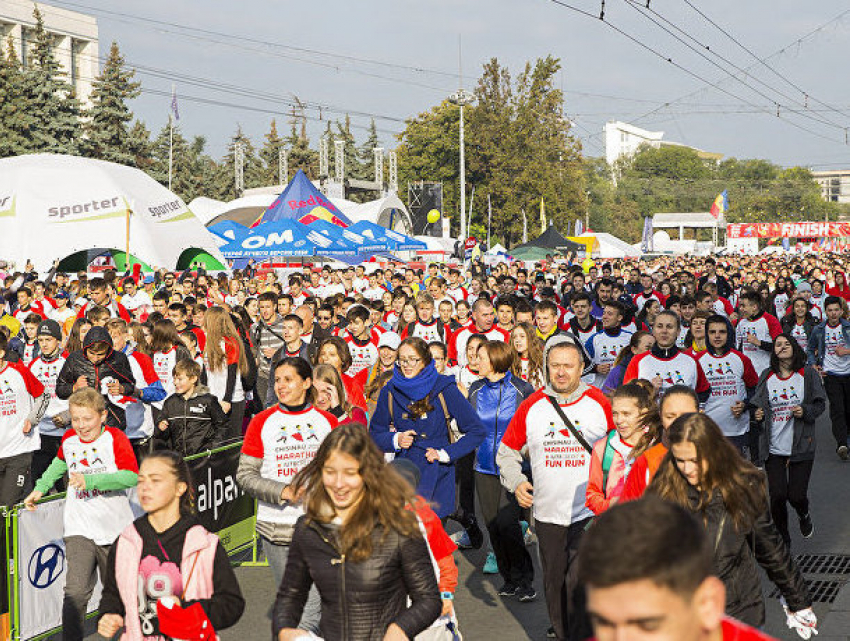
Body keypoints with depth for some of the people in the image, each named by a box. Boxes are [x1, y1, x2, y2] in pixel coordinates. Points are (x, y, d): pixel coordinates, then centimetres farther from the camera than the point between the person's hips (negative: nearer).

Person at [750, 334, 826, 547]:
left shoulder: (808, 374, 1)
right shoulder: (767, 376, 8)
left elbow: (820, 404, 4)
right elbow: (757, 404, 15)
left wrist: (805, 411, -15)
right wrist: (758, 415, -7)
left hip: (801, 447, -2)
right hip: (773, 448, 2)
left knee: (796, 495, -5)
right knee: (777, 496, -5)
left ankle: (804, 516, 34)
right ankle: (782, 540, 16)